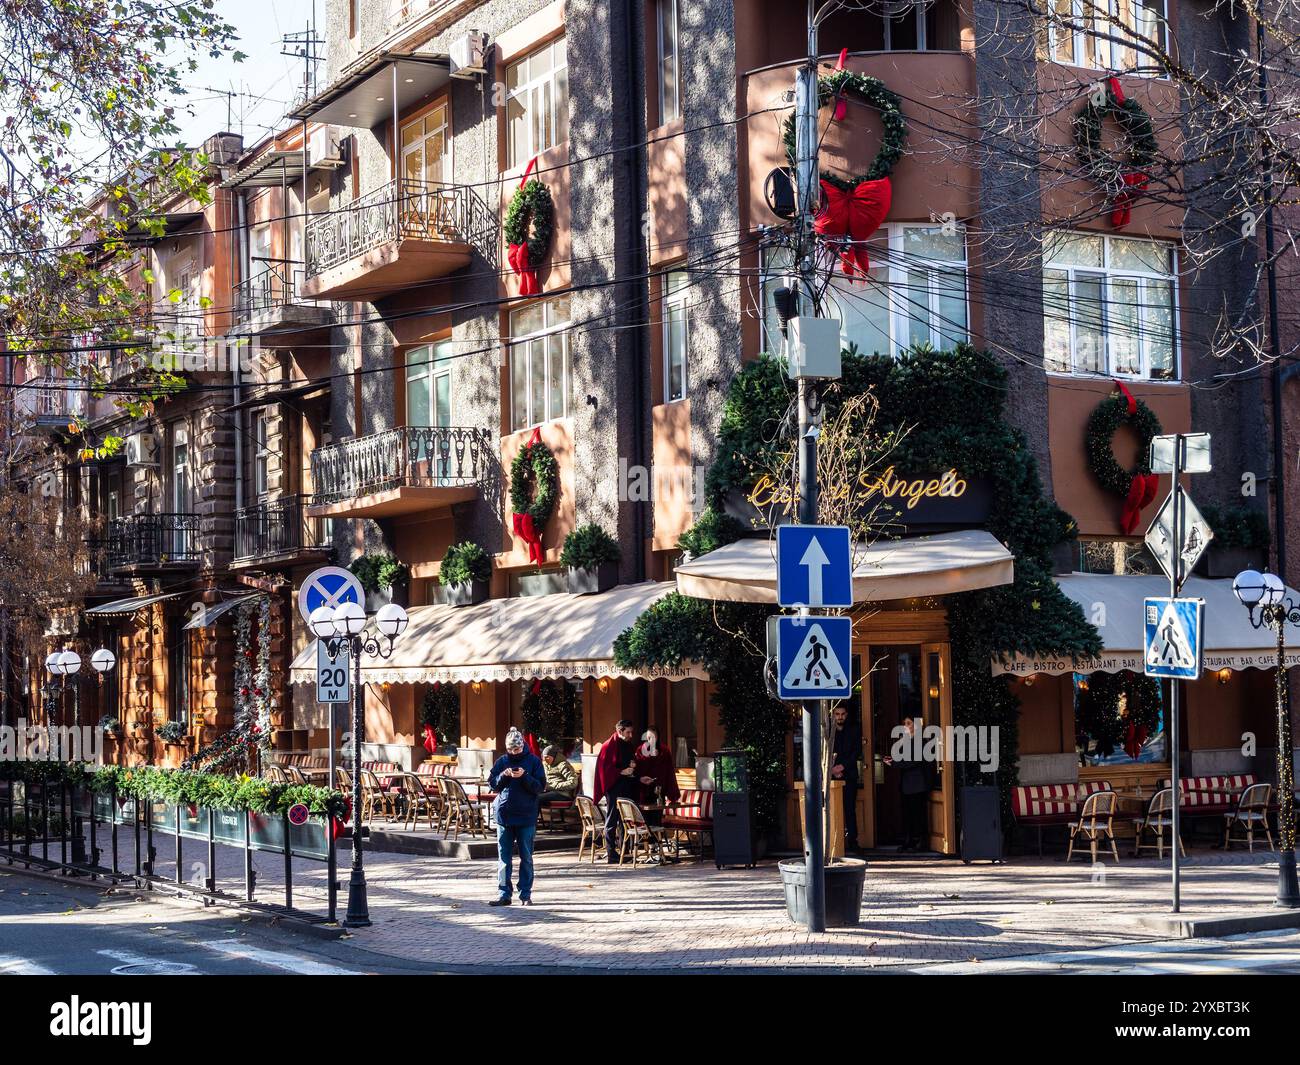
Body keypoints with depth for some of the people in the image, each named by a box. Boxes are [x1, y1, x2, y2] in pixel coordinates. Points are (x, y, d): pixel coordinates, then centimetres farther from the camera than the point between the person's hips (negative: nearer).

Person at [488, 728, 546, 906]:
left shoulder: (533, 761, -1)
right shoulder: (502, 761, 7)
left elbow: (541, 787, -5)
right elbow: (493, 785, 6)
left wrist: (524, 776, -19)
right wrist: (504, 776, -12)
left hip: (526, 816, -2)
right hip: (504, 815, 2)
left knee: (526, 857, 4)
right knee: (504, 857, 4)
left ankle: (526, 894, 11)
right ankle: (504, 894, 8)